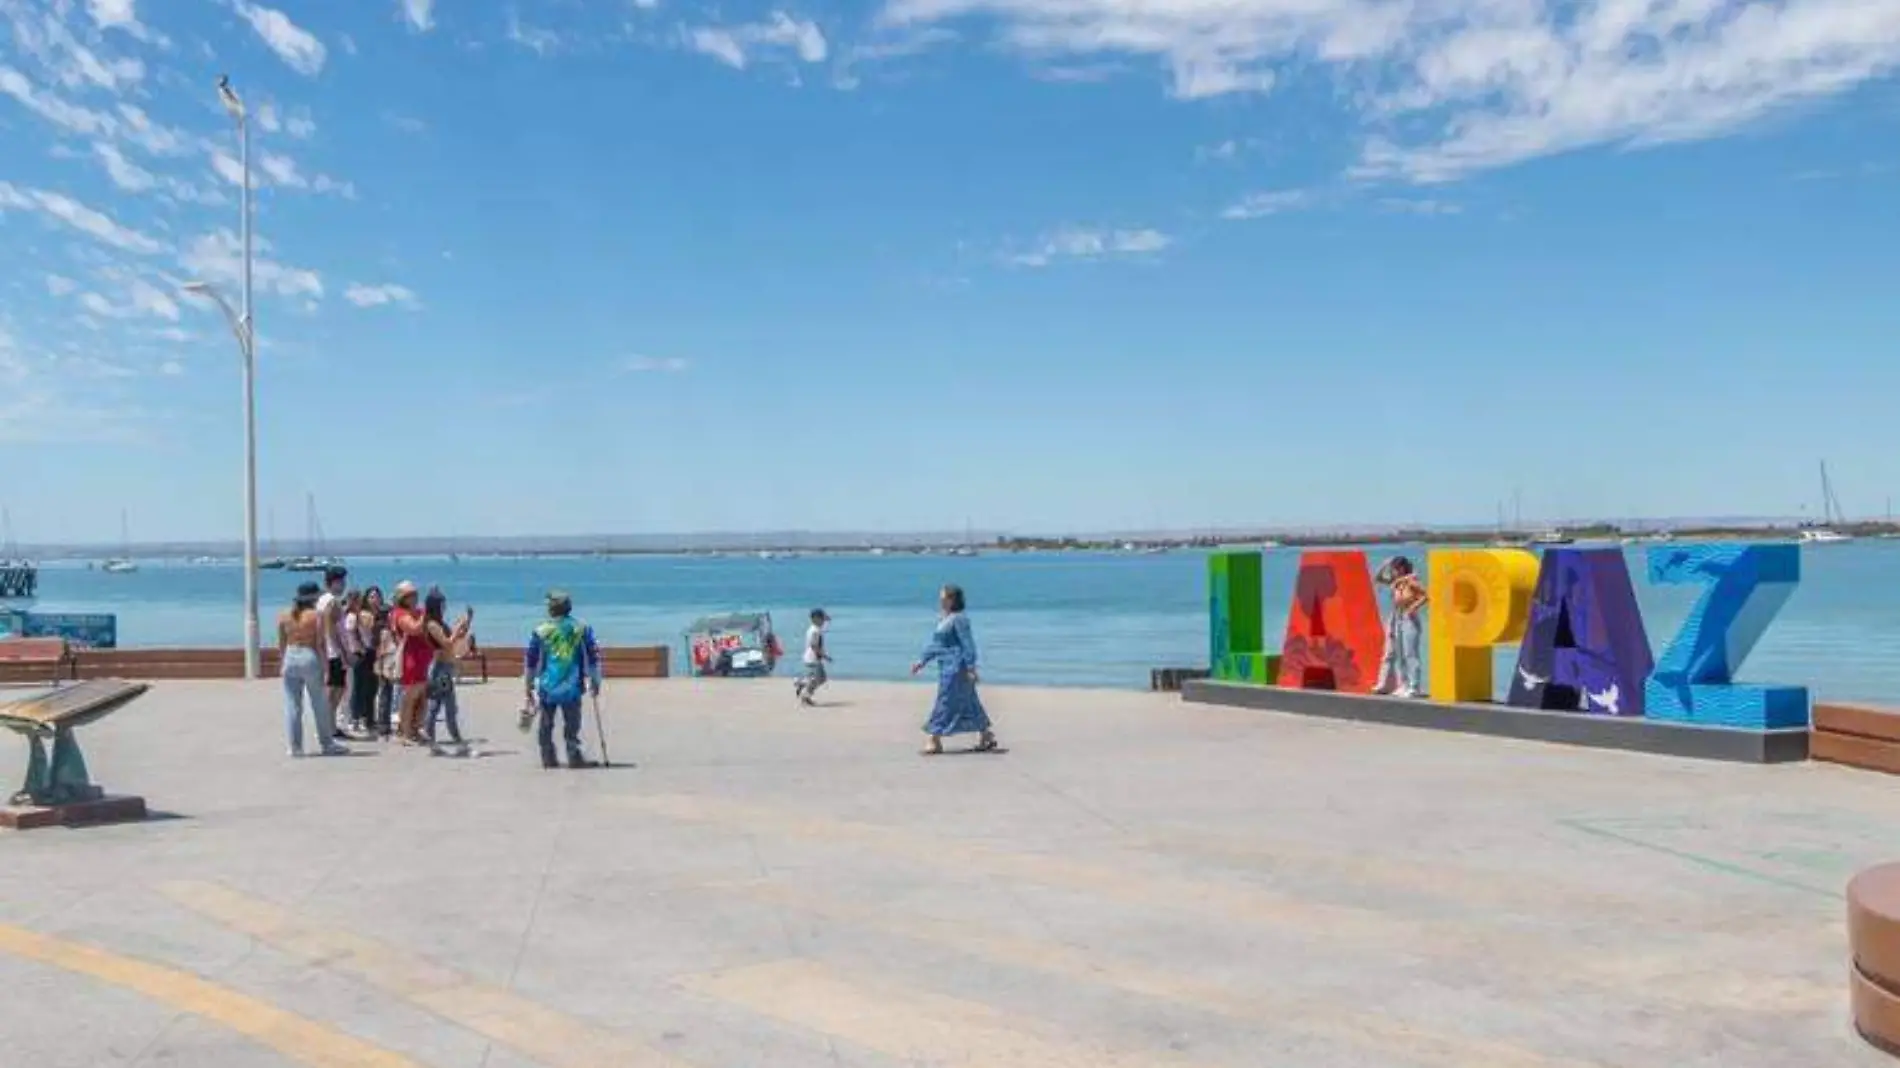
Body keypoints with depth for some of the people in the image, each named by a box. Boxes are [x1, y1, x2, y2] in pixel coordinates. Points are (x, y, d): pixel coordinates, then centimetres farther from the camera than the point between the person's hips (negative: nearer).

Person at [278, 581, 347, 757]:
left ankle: (295, 746, 8)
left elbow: (281, 643, 7)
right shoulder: (317, 615, -7)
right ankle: (327, 744, 14)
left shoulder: (284, 616, 5)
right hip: (310, 657, -3)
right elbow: (320, 643, -9)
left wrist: (284, 662, 16)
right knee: (320, 705, 7)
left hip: (290, 658, 4)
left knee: (292, 705, 7)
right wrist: (323, 665, -3)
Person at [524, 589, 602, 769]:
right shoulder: (582, 628, 3)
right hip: (572, 687, 0)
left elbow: (530, 661, 4)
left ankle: (548, 758, 13)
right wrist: (595, 681, 14)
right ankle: (574, 757, -5)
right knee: (572, 724, 2)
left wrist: (529, 686, 13)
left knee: (546, 724, 12)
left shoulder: (540, 630, 1)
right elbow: (593, 658, 5)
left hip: (547, 686, 0)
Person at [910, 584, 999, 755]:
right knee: (967, 704, 14)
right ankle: (986, 736, 21)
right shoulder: (943, 620, 14)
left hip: (956, 667, -10)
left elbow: (968, 644, -18)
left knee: (946, 702, -6)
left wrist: (971, 668, -21)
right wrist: (922, 662, 18)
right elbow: (935, 645, 21)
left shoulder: (959, 619, -15)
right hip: (947, 667, 10)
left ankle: (935, 741, -1)